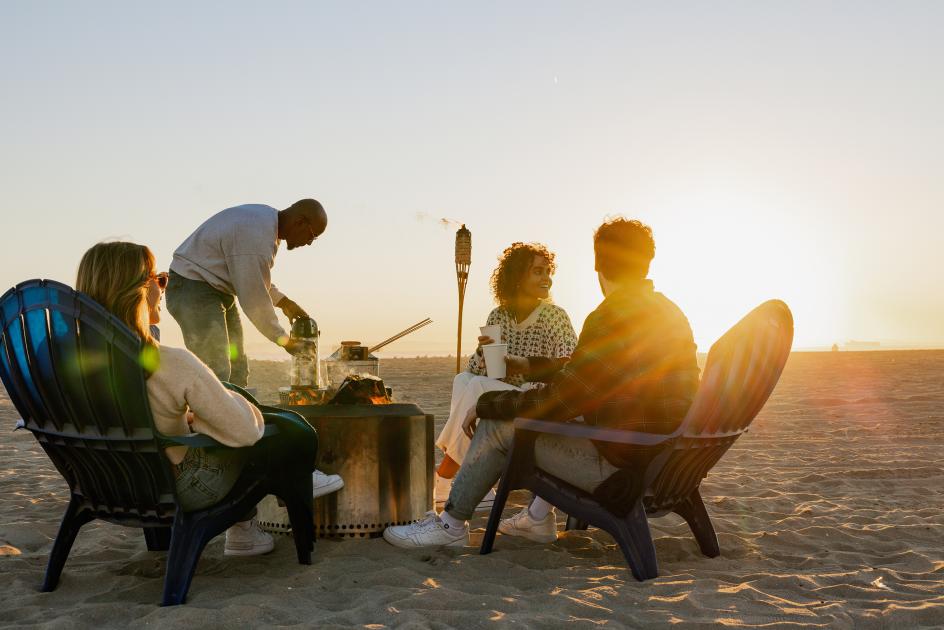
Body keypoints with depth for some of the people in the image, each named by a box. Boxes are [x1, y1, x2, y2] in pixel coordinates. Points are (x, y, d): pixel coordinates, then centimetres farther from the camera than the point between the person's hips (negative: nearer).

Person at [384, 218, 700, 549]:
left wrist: (484, 404, -3)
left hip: (625, 468, -9)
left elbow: (555, 402, -17)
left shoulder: (612, 318, -17)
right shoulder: (671, 311, 11)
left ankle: (451, 524, 15)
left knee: (497, 426, 1)